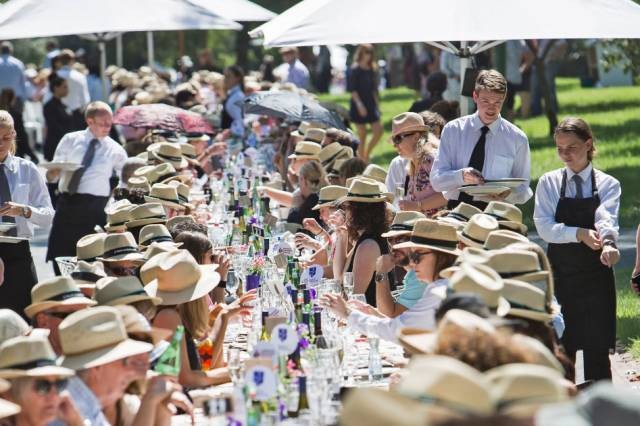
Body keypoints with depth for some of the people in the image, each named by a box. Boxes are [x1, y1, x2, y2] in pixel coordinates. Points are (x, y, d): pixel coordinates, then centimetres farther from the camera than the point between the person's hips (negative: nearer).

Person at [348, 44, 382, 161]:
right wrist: (359, 104, -19)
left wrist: (377, 103, 13)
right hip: (359, 106, -6)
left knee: (378, 131, -4)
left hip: (370, 104, 6)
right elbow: (352, 89, -12)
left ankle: (366, 155, 13)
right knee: (362, 135, -1)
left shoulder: (372, 69, 10)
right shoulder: (355, 70, -8)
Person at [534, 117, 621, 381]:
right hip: (559, 273, 1)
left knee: (597, 349, -2)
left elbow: (606, 219, -18)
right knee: (561, 349, 5)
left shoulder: (607, 184, 2)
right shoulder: (549, 183, 4)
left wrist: (608, 242, -41)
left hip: (596, 273, -1)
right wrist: (579, 234, -25)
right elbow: (544, 227, -8)